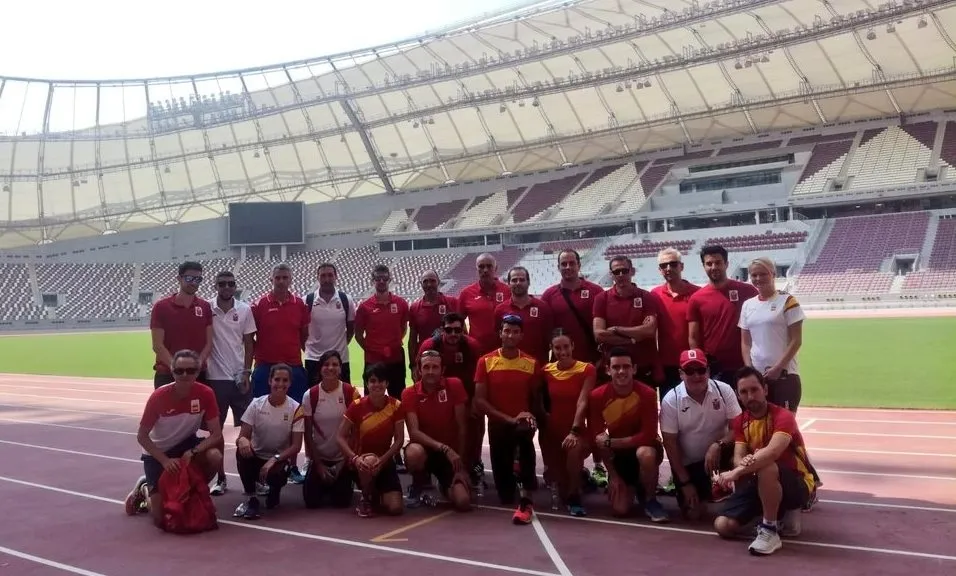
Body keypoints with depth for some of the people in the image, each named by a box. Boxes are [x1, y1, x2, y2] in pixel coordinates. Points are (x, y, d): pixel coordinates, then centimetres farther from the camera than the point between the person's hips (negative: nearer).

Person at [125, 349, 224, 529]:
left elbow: (216, 434, -18)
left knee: (215, 457, -31)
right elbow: (141, 436, -16)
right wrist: (165, 460, -26)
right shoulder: (159, 396, -25)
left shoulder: (205, 394, -21)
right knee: (160, 517, -9)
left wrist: (192, 452, -33)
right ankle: (145, 489, 27)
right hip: (157, 453, -2)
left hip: (186, 445, 2)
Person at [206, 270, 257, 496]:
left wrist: (246, 372, -3)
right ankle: (220, 478, 16)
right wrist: (202, 370, -4)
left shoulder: (245, 310, 2)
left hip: (239, 377, 1)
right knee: (216, 428, 6)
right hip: (215, 377, -1)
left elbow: (248, 343, 3)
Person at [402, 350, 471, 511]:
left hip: (451, 453, 1)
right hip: (424, 448, -1)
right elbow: (414, 432, -20)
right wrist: (443, 448, -32)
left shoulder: (454, 386, -10)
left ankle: (446, 485, 20)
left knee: (463, 502, -19)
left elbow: (462, 427, -8)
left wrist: (461, 464, -9)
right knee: (414, 452, -38)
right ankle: (419, 484, -2)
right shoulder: (409, 393, -11)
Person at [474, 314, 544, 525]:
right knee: (506, 496, -3)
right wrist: (508, 419, -16)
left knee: (525, 432, -40)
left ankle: (526, 501, -35)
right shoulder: (486, 361, -2)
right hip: (498, 424, 0)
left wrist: (530, 417, -12)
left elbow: (536, 399, 10)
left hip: (523, 422, 0)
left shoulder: (531, 363, 2)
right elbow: (479, 400, -7)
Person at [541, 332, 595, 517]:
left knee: (575, 449, -38)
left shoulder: (587, 370, -10)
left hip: (576, 429, -4)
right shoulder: (546, 370, 1)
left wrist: (575, 431, -29)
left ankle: (574, 496, -13)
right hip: (551, 429, 4)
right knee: (557, 479, 6)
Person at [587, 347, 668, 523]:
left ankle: (650, 500, -11)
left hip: (644, 447, -2)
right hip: (618, 454, 2)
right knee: (620, 509, -11)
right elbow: (597, 439, -10)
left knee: (645, 454, -40)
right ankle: (635, 486, 25)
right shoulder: (597, 396, -17)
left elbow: (648, 436, -24)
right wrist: (612, 474, -11)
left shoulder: (647, 394, -24)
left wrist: (610, 442, -24)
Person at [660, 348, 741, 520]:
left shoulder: (724, 390, -13)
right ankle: (703, 491, 30)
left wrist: (718, 445, -34)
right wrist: (685, 482, -12)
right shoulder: (670, 400, -16)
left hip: (719, 452, 0)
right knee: (692, 513, -5)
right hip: (687, 463, 0)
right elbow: (670, 443, -12)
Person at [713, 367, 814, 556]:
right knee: (723, 526, -9)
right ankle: (783, 514, 13)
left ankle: (770, 531, -23)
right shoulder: (740, 421, 2)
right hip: (761, 484, 7)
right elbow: (738, 458, -9)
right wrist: (746, 463, -34)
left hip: (796, 484, -7)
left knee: (766, 469, -41)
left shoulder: (783, 417, -21)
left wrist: (737, 472, -43)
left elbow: (772, 452, -39)